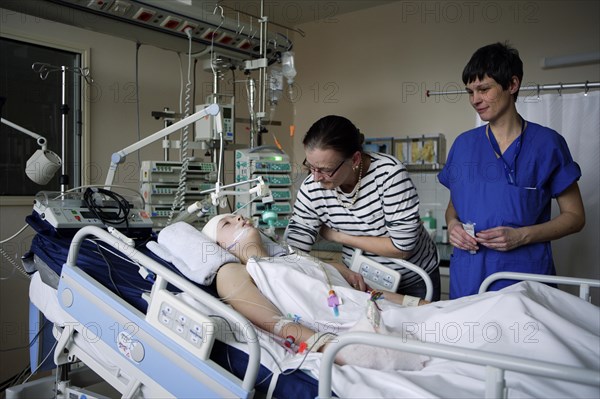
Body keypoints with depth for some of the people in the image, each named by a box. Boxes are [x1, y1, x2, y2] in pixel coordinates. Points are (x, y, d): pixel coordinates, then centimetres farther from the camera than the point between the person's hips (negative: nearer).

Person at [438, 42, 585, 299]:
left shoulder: (547, 144, -3)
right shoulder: (463, 144, 7)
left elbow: (575, 217, -1)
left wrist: (522, 236, -15)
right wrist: (452, 224, -6)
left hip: (524, 277, -3)